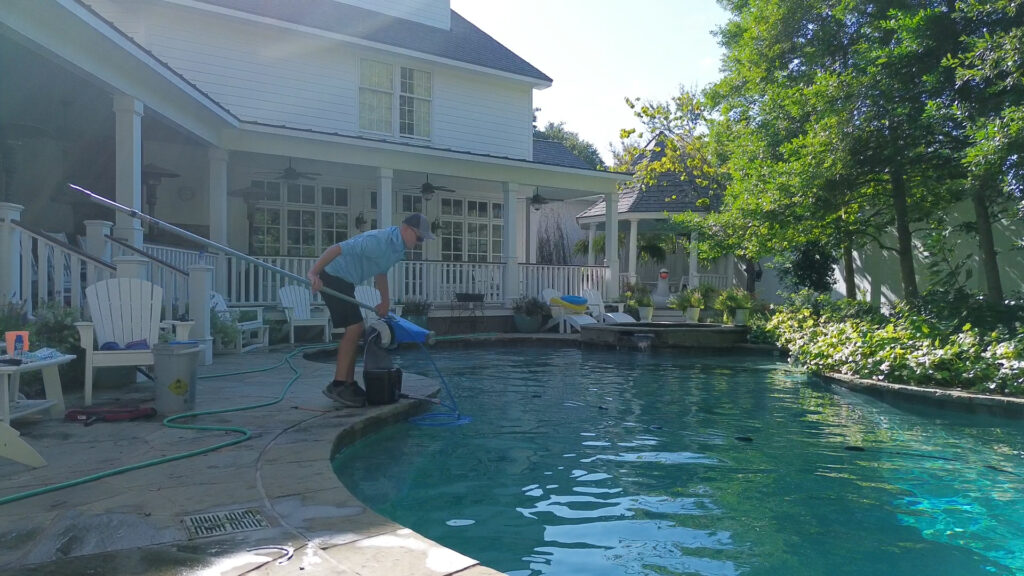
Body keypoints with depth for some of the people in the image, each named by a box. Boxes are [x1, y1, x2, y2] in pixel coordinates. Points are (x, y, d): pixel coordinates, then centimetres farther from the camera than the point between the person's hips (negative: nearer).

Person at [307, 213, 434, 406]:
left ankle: (349, 384, 14)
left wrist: (385, 302, 22)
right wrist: (313, 273, -37)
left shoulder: (398, 248, 7)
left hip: (345, 282, 10)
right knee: (354, 327, -15)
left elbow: (380, 272, 22)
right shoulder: (378, 240, -25)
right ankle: (337, 385, -9)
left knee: (354, 331, 8)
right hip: (333, 278, -10)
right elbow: (338, 248, -31)